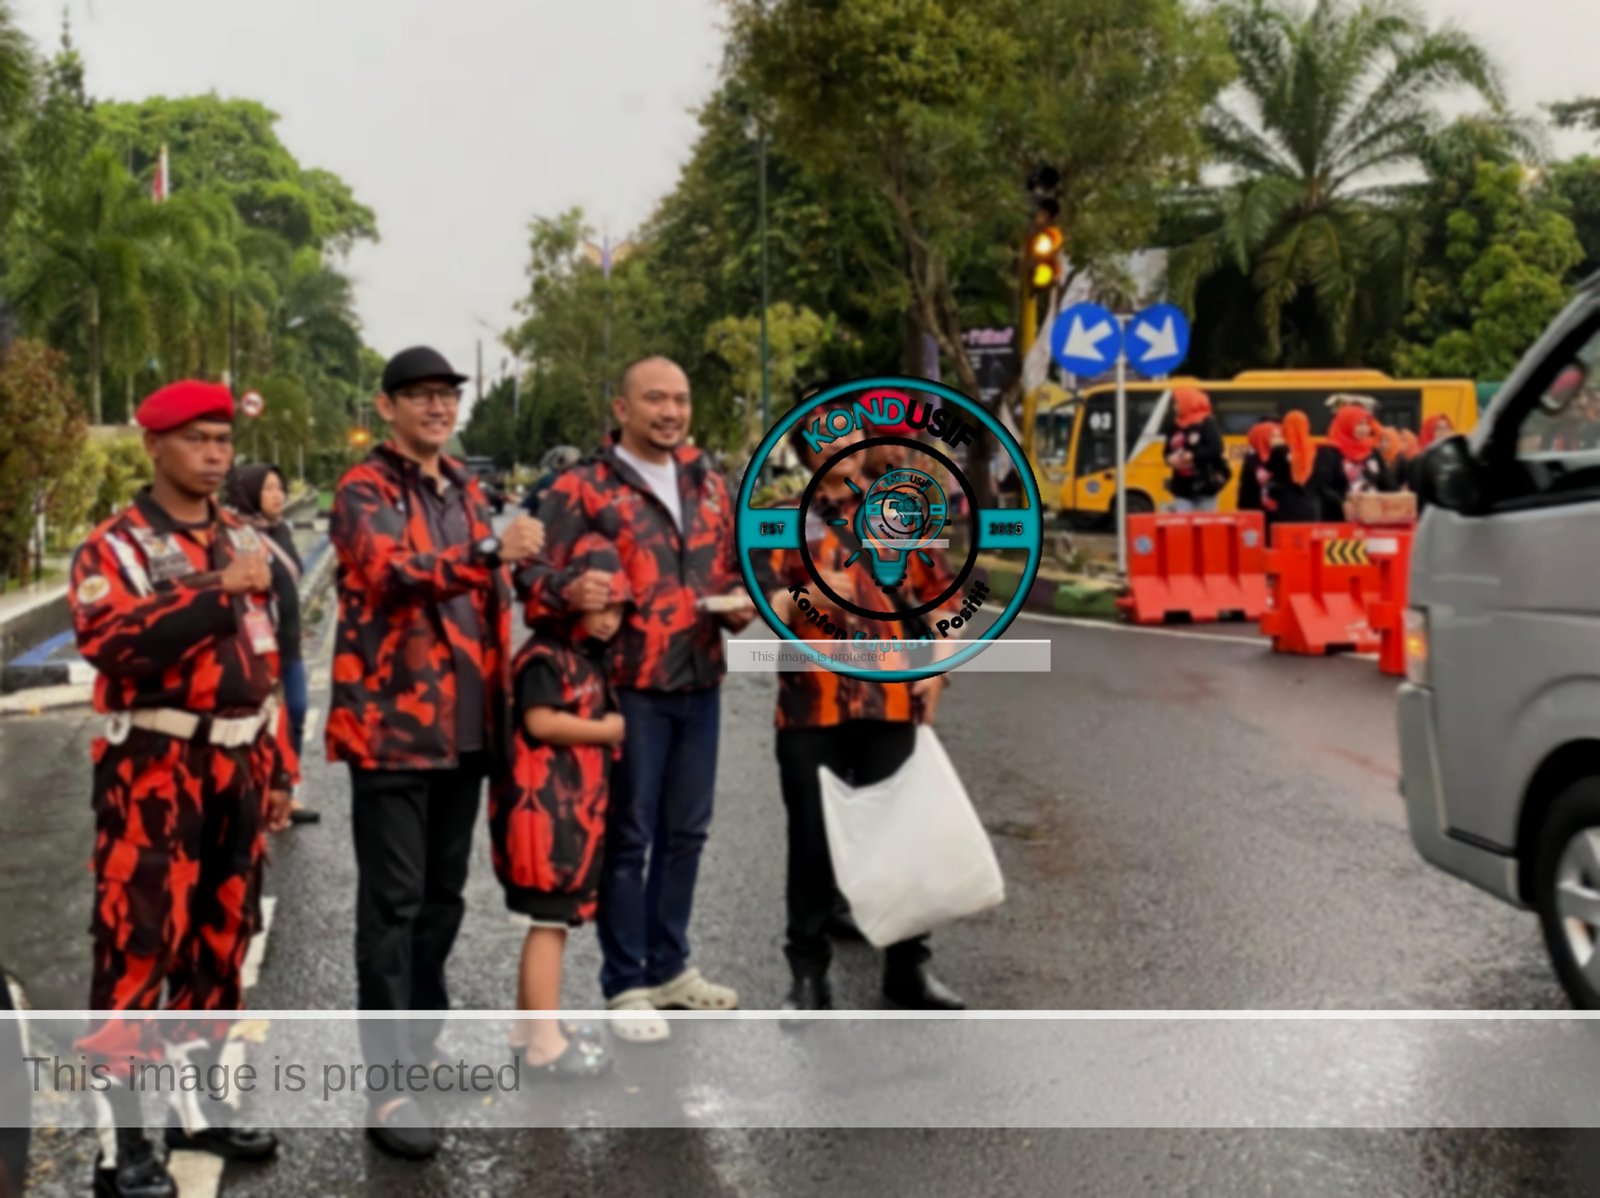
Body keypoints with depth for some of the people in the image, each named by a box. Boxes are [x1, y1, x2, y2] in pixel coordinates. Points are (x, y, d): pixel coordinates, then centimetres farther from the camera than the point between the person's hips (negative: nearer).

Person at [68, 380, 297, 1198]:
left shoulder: (243, 542, 14)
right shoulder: (115, 545, -6)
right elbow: (107, 638, -25)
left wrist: (277, 769, 15)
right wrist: (220, 590, -27)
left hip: (234, 768, 7)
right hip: (154, 772, -6)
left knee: (221, 938, 13)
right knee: (138, 944, -5)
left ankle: (195, 1104, 27)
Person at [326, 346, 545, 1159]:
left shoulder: (466, 491, 16)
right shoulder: (364, 490, -8)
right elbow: (392, 571, -27)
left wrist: (501, 697, 19)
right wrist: (492, 551, -40)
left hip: (465, 726, 7)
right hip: (393, 724, -7)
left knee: (444, 893, 16)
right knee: (393, 902, -5)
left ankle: (424, 1037, 31)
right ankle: (387, 1081, 0)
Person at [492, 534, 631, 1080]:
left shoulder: (590, 658, 17)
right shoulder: (545, 655, -13)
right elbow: (540, 723, -22)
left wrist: (611, 727, 8)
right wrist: (605, 730, -13)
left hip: (575, 807, 10)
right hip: (544, 807, -10)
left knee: (551, 920, 14)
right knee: (550, 921, -6)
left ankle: (528, 1025, 24)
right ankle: (545, 1041, -1)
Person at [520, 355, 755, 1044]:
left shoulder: (709, 486, 13)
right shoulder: (580, 489, -6)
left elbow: (731, 570, 22)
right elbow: (535, 577, -11)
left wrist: (740, 604, 1)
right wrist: (569, 593, -32)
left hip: (700, 684, 6)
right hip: (628, 687, -6)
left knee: (685, 831, 15)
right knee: (628, 837, 2)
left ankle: (669, 966, 30)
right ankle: (625, 985, 15)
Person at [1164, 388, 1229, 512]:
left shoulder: (1207, 424, -6)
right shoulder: (1176, 426, 11)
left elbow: (1215, 450, -17)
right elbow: (1168, 452, 15)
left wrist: (1192, 456, -20)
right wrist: (1171, 459, -7)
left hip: (1205, 487, -5)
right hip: (1182, 488, 5)